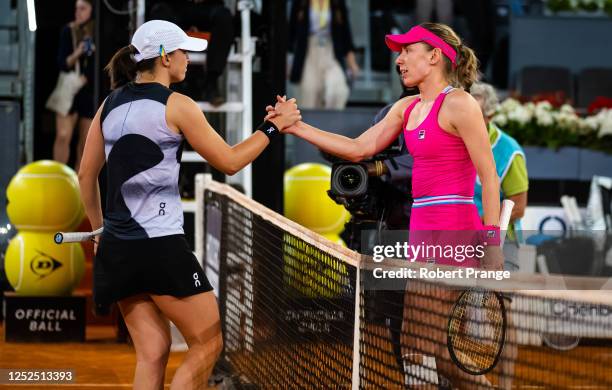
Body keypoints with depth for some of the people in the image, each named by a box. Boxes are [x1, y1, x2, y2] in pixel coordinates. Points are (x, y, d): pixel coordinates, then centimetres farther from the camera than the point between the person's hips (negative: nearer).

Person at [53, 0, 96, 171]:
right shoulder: (69, 31, -3)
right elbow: (62, 63, -4)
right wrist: (76, 54, -21)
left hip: (91, 92, 1)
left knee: (86, 141, 5)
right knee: (63, 136, -11)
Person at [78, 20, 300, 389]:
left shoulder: (110, 105, 10)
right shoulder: (176, 106, -8)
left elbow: (86, 174, 16)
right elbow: (229, 162, -3)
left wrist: (99, 227, 28)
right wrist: (274, 126, 8)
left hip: (117, 247, 7)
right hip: (161, 247, -7)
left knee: (152, 353, 10)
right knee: (208, 344, 4)